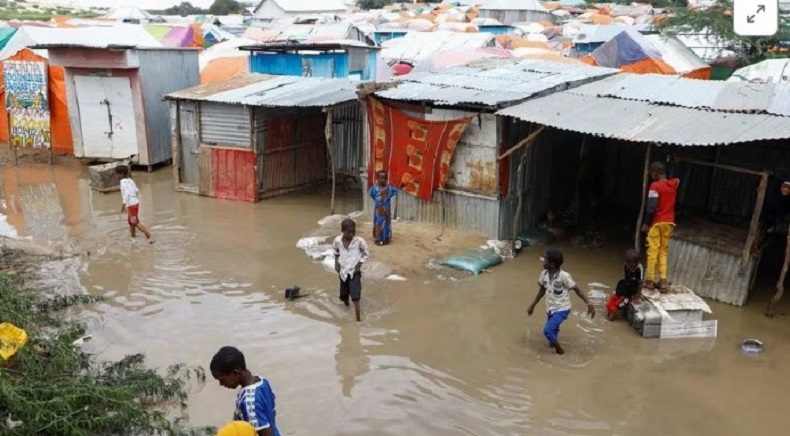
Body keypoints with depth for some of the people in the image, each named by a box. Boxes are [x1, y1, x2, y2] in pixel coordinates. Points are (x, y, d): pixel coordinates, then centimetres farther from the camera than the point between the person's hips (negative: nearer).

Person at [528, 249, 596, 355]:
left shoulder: (564, 276, -26)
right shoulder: (544, 274, -7)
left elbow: (577, 290, -15)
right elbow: (542, 290, 9)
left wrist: (589, 304, -22)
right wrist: (533, 305, 16)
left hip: (562, 309, -6)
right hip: (550, 309, 6)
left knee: (547, 330, -19)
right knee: (553, 331, 20)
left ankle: (559, 349, 8)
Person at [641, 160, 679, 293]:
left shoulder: (655, 186, -13)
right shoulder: (674, 183, 5)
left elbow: (651, 208, -18)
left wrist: (646, 223, -10)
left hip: (657, 222, -6)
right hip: (669, 223, 6)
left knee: (653, 251, -1)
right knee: (664, 252, 10)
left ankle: (650, 281, 2)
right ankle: (663, 281, 5)